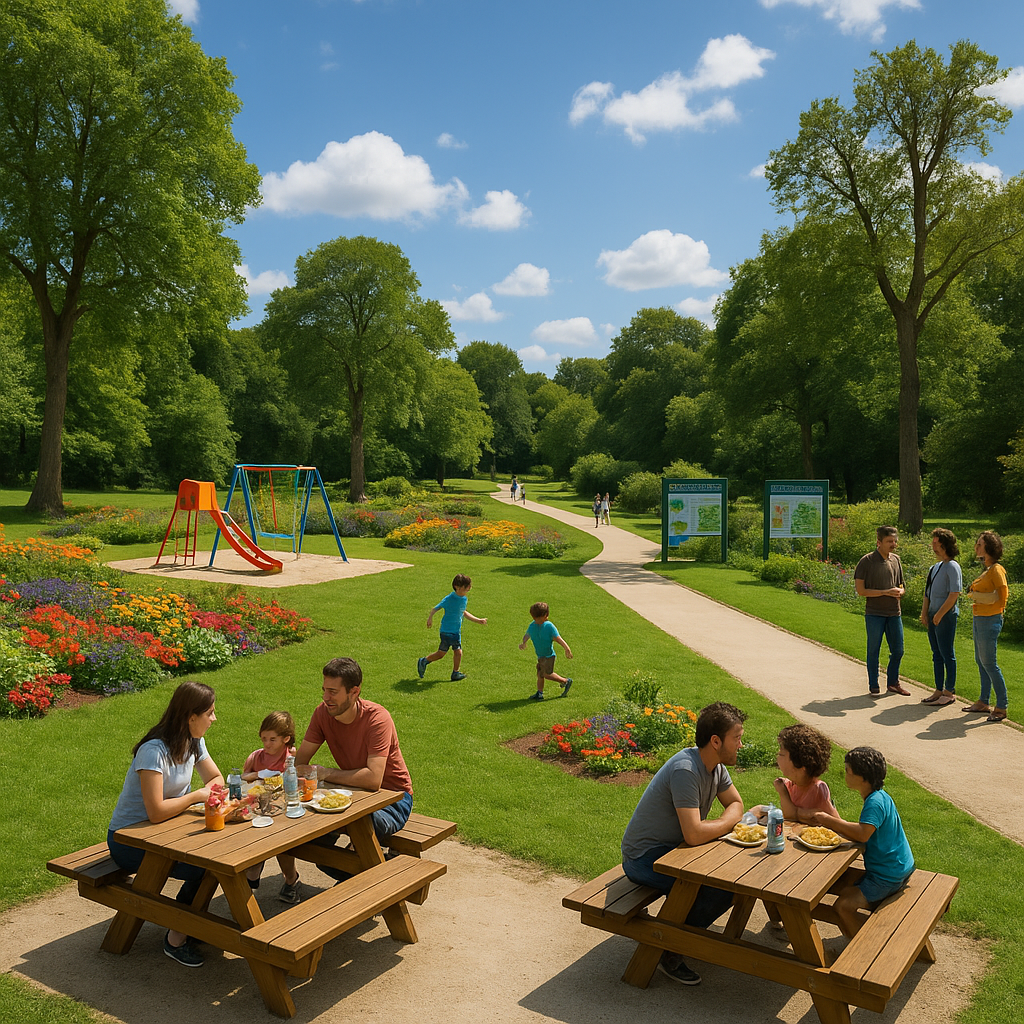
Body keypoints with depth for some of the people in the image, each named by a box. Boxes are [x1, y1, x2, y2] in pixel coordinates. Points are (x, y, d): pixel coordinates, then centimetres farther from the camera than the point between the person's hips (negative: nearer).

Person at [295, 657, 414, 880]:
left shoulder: (377, 718, -27)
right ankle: (346, 877, 11)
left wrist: (327, 774, -30)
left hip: (393, 797, -6)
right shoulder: (323, 712, -8)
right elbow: (300, 759, -3)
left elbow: (373, 778, -36)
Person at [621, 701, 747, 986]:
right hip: (644, 859, -9)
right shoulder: (685, 770, -29)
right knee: (724, 887, -21)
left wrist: (721, 824, -13)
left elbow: (736, 804, 10)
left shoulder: (716, 764, 0)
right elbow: (694, 834, -34)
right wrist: (728, 822, -15)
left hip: (672, 849, 9)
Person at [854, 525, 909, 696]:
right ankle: (873, 686, 16)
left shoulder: (896, 560, 8)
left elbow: (901, 586, 18)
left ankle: (893, 683, 29)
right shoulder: (867, 561, -9)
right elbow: (860, 591, -11)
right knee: (874, 650, 4)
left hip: (894, 613, 5)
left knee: (898, 651, 11)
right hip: (874, 613, -5)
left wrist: (899, 591, -6)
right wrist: (886, 592, -16)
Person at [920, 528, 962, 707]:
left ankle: (950, 692, 7)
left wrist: (939, 615, -17)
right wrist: (924, 613, 8)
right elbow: (928, 593, 17)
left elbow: (954, 594, -18)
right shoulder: (935, 567, 15)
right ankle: (939, 690, 20)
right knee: (937, 655, 13)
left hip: (946, 616, -9)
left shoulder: (952, 567, -12)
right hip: (934, 616, 9)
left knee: (947, 655, -1)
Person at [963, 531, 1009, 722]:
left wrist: (976, 596, -12)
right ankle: (984, 702, 23)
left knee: (989, 663, -6)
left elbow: (1001, 597, -18)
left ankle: (1001, 707, 1)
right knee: (981, 662, 14)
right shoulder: (987, 570, 13)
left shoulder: (997, 570, -14)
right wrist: (973, 593, 6)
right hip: (979, 619, 10)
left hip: (990, 620, -10)